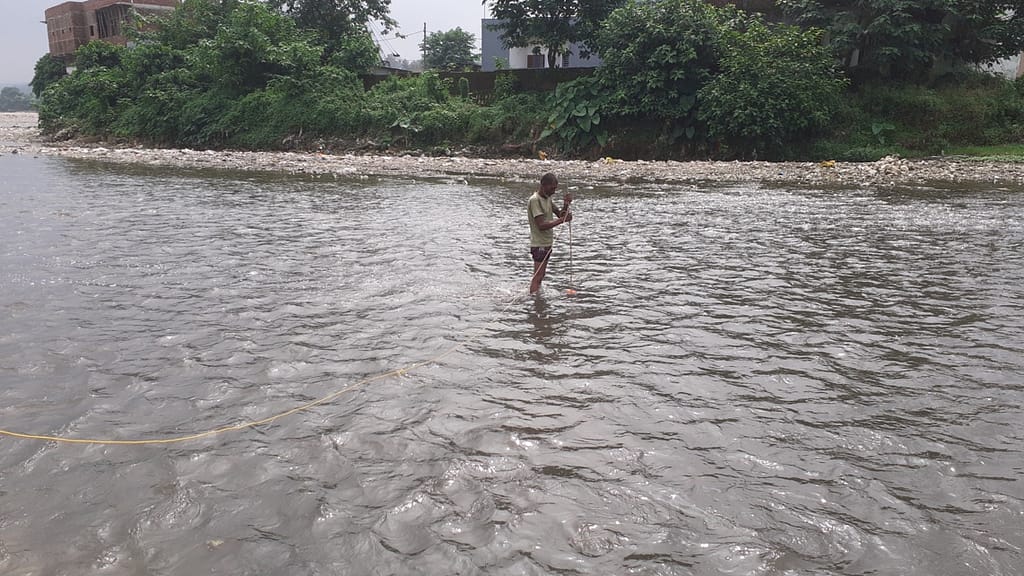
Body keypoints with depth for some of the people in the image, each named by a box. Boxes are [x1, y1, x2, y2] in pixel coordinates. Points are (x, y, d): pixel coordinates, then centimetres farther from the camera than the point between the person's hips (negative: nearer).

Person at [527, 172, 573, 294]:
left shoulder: (547, 198, 11)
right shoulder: (535, 200, -19)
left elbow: (559, 213, 12)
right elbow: (541, 225, -25)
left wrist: (565, 205, -8)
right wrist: (562, 220, -25)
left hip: (547, 243, 9)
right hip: (539, 244, -9)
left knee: (541, 275, 14)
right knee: (537, 277, -9)